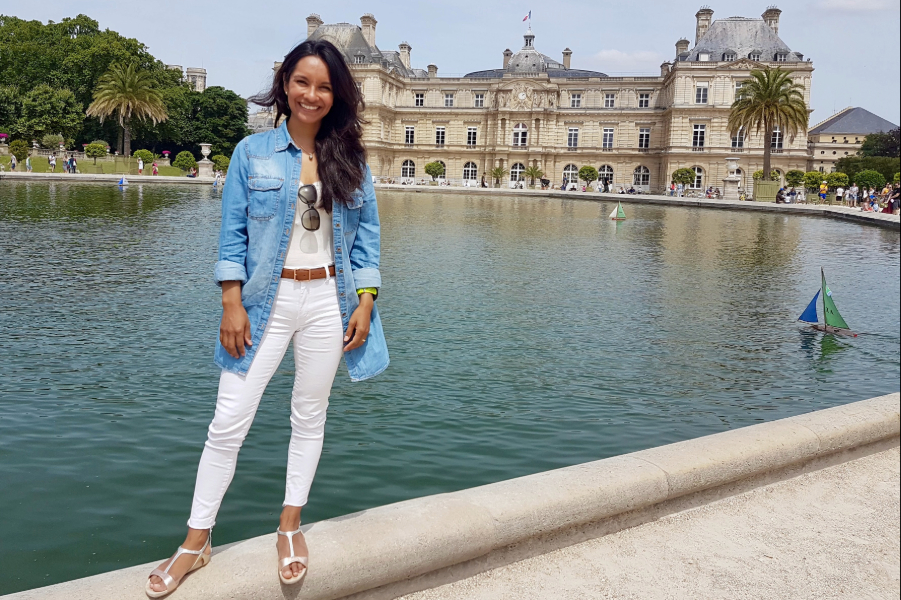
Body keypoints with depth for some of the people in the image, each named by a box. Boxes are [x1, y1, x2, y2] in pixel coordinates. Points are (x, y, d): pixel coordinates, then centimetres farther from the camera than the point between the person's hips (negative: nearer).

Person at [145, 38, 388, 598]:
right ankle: (197, 541, 15)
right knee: (229, 421, -1)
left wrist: (365, 304, -2)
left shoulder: (351, 160, 5)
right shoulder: (253, 152, 2)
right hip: (266, 300, -1)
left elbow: (366, 237, 6)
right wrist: (232, 304, -7)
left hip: (328, 299, 2)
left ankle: (291, 524, 28)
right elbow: (233, 234, 0)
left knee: (310, 417, 11)